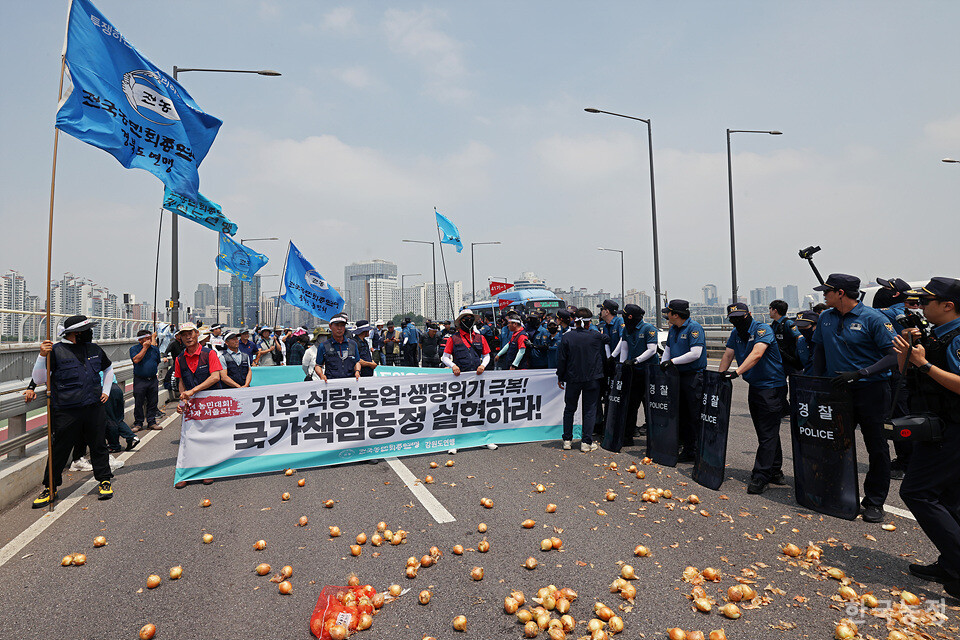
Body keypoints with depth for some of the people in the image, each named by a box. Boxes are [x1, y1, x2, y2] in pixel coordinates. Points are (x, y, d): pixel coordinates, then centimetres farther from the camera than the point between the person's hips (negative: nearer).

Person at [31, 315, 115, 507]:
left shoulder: (94, 349, 9)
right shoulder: (56, 351, -6)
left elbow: (108, 368, 27)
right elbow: (39, 379, -9)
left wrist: (106, 391, 18)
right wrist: (42, 356, -21)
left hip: (94, 408, 4)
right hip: (66, 411, -3)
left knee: (98, 446, 10)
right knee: (60, 449, 5)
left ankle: (104, 481, 22)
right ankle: (50, 488, 21)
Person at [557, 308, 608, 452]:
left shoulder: (567, 337, -7)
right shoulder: (597, 337, -6)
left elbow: (561, 359, -3)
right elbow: (605, 357, 6)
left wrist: (560, 378, 7)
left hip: (572, 378, 1)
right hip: (592, 379, -1)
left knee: (569, 409, 14)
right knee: (590, 410, 7)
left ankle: (567, 440, 18)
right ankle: (586, 442, 7)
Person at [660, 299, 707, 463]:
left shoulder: (694, 328, -13)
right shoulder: (672, 329, 12)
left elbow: (695, 354, -21)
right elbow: (668, 349, 20)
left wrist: (672, 361, -18)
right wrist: (662, 365, 5)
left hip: (694, 377, -8)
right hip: (678, 376, 8)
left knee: (695, 417, -5)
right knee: (682, 416, 12)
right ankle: (687, 449, 22)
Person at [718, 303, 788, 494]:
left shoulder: (763, 329, -16)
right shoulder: (735, 334, 8)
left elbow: (757, 354, -30)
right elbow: (727, 354, 7)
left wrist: (737, 372, -40)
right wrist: (720, 376, -6)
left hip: (772, 387, -8)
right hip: (754, 387, 8)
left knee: (768, 433, -7)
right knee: (765, 431, 13)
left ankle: (760, 477, -6)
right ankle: (775, 471, 24)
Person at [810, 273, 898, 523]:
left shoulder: (873, 319, -11)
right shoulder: (825, 318, 6)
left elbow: (895, 355, -15)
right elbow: (819, 350, 16)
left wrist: (859, 374, -23)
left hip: (871, 391, -5)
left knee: (877, 448, 5)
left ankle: (874, 501, 17)